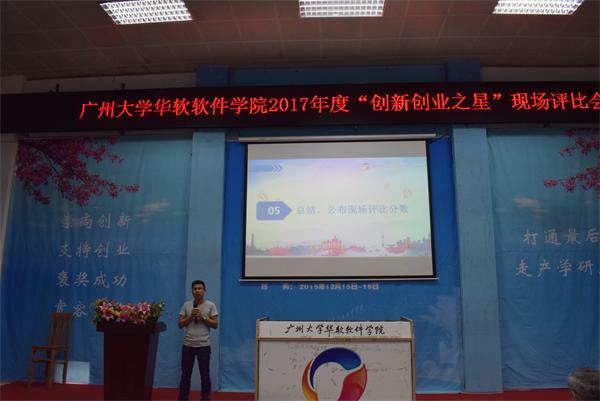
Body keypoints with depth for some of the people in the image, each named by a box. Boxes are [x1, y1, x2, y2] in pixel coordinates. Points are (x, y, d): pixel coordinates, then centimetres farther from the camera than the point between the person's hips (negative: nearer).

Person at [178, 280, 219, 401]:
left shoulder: (210, 305, -1)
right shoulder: (186, 305, 5)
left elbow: (215, 324, -4)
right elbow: (180, 324, 4)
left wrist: (203, 317, -14)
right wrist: (191, 316, -11)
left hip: (204, 345, -2)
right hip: (188, 345, 2)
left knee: (205, 375, 4)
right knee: (185, 375, 9)